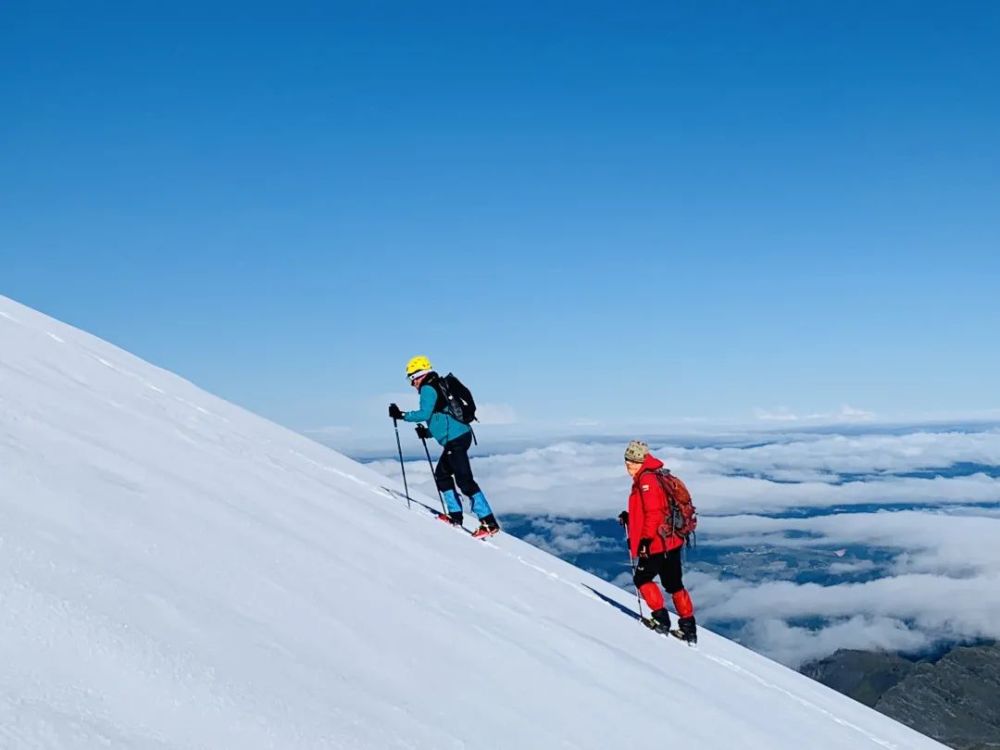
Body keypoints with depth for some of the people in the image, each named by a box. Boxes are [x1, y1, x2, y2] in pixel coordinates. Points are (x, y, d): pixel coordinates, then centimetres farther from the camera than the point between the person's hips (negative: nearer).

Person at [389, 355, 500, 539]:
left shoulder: (428, 388, -5)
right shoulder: (439, 388, 24)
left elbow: (424, 414, -19)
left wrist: (402, 415, -11)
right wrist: (428, 432, 25)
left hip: (455, 439, -10)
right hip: (461, 435, 10)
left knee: (464, 481, -11)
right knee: (442, 475, 18)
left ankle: (489, 523, -13)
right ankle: (455, 515, 17)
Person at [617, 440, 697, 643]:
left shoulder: (647, 480, -14)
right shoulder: (656, 477, 16)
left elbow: (653, 512, -22)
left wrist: (646, 539, -22)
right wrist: (629, 518, 18)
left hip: (657, 543, -9)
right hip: (672, 541, 9)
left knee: (642, 578, 7)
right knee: (674, 584, 15)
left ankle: (661, 617, 3)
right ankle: (688, 626, 17)